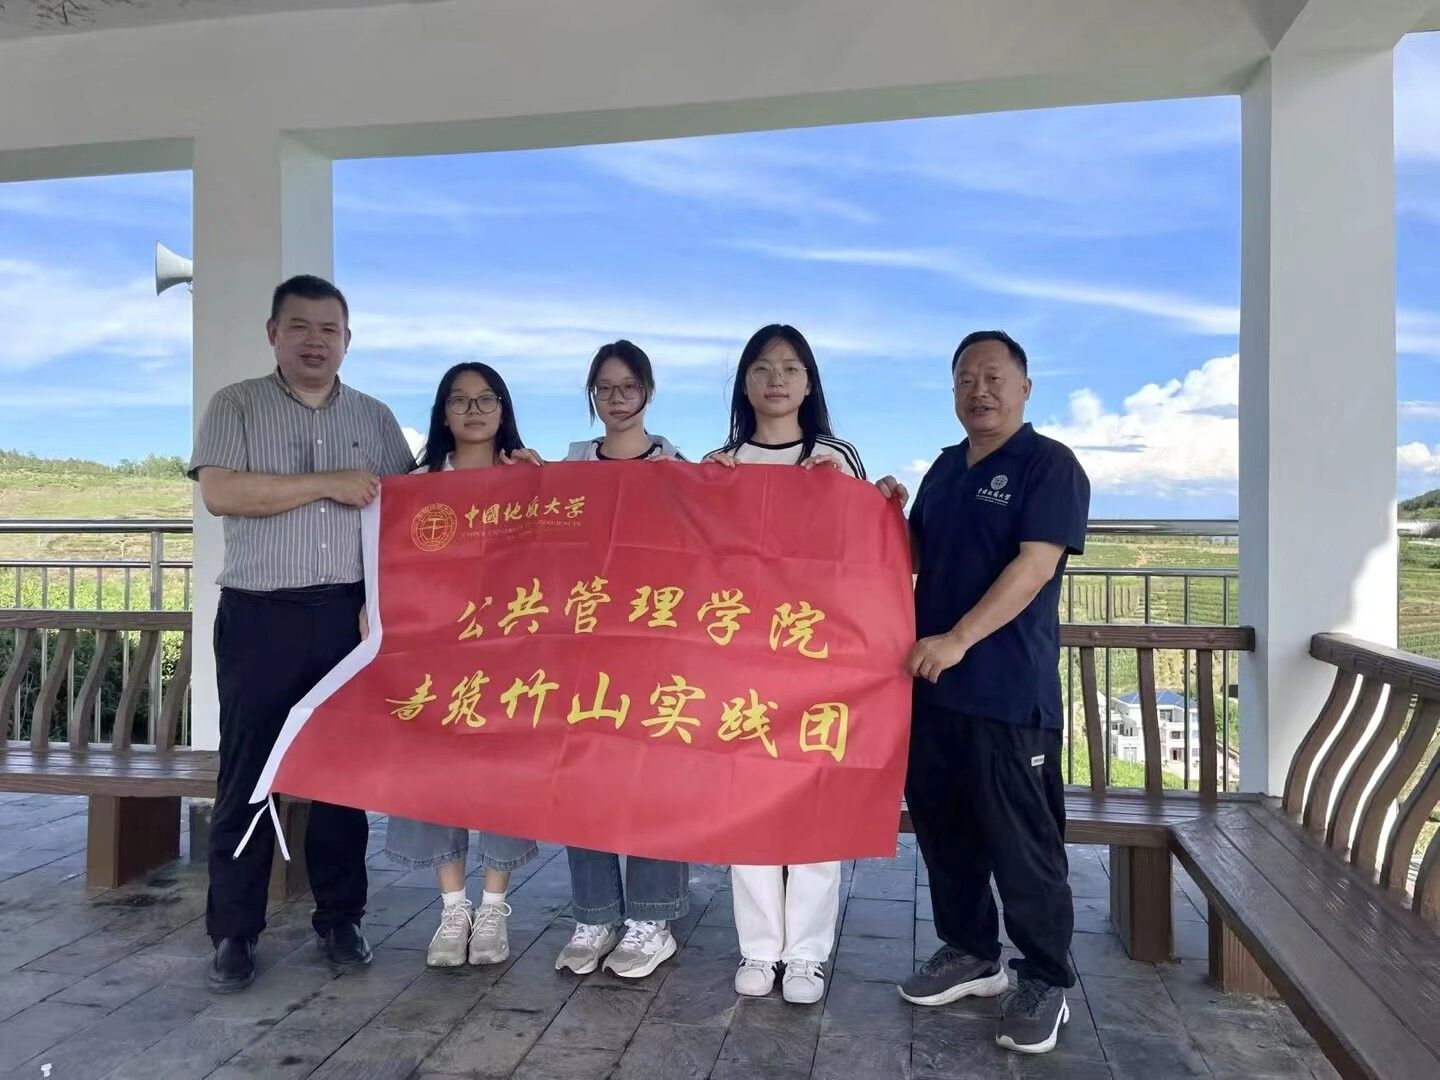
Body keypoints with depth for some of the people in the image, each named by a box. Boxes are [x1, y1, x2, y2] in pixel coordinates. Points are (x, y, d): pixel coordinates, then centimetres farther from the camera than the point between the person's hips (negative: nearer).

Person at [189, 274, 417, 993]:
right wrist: (328, 483, -12)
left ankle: (339, 919, 20)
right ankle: (234, 932, 14)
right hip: (259, 615, -2)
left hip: (349, 614, 2)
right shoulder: (236, 406, 6)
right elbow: (218, 492, -10)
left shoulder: (374, 418, 14)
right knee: (247, 772, 2)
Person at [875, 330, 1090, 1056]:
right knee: (941, 826, 14)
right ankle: (969, 952, 31)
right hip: (931, 683, 7)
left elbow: (1036, 564, -16)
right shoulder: (945, 467, 16)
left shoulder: (1049, 465, -6)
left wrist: (959, 639, -23)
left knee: (1021, 840, 1)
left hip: (1010, 692, -7)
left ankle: (1046, 981, 18)